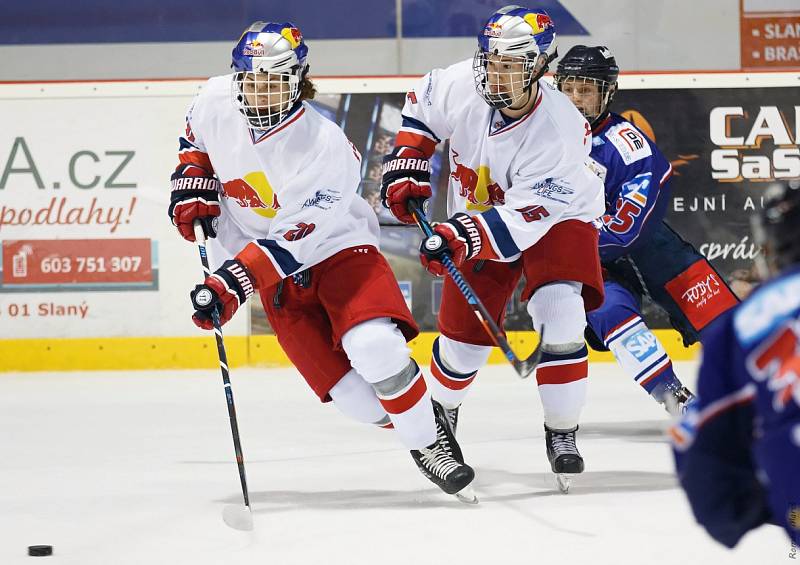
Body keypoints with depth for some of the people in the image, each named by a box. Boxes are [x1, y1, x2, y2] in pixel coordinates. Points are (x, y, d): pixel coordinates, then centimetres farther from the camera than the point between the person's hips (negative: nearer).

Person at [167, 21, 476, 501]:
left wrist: (231, 285, -36)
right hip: (276, 274, 4)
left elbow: (291, 240, -29)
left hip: (336, 247, -4)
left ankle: (427, 437, -7)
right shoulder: (216, 101, -11)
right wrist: (193, 186, 1)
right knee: (354, 397, -11)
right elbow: (197, 139, 15)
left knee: (375, 349, -29)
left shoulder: (325, 148, -27)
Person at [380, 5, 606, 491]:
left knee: (559, 311, -26)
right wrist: (406, 167, -4)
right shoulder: (460, 86, -22)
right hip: (477, 219, 4)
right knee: (463, 332, 5)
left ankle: (562, 433, -12)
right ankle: (440, 408, 37)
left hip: (555, 217, -4)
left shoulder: (559, 130, -35)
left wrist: (461, 237, -49)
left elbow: (523, 218, -38)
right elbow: (422, 107, 3)